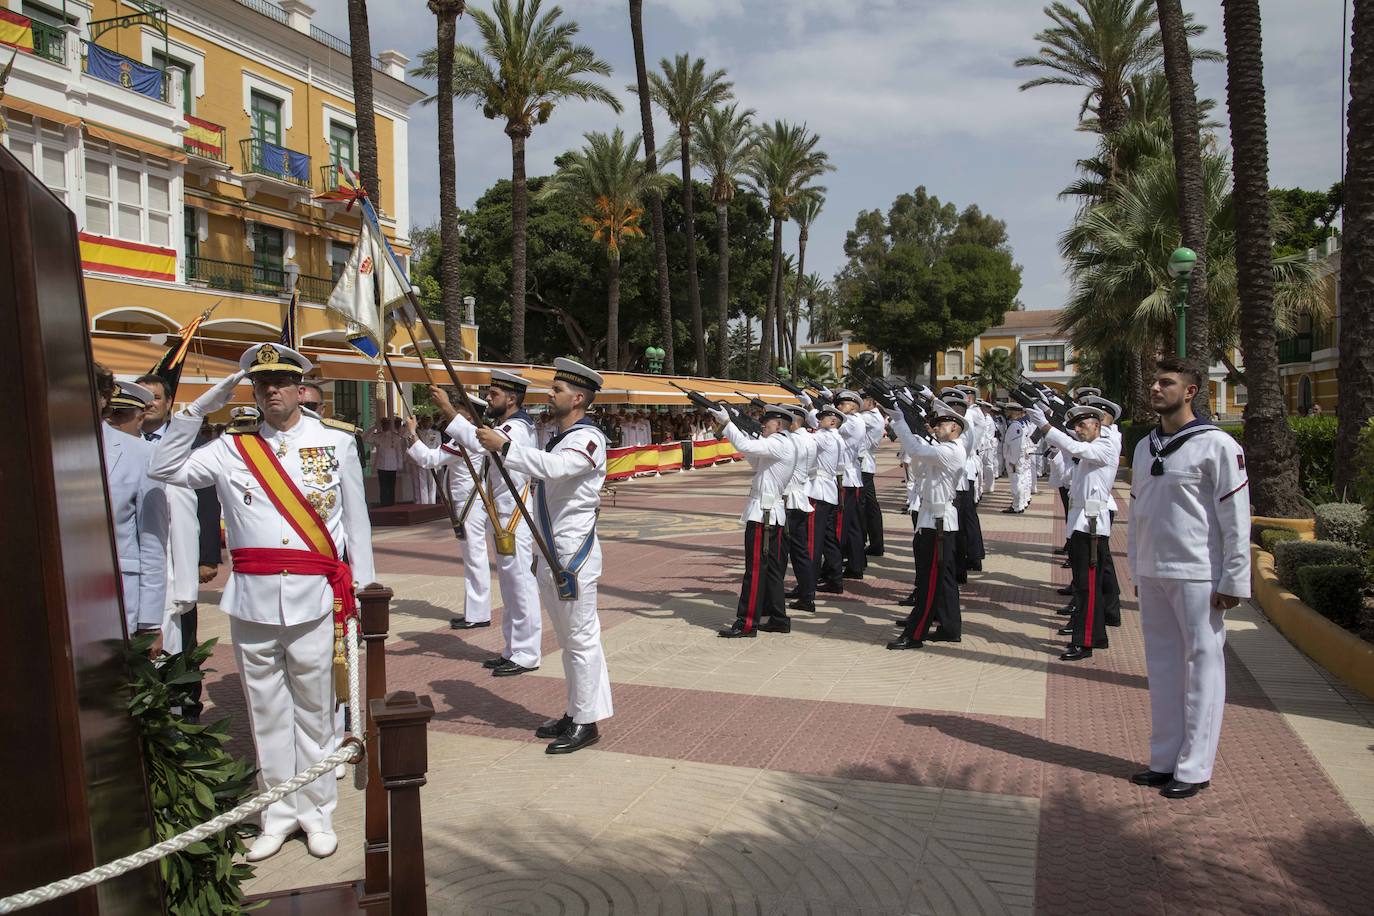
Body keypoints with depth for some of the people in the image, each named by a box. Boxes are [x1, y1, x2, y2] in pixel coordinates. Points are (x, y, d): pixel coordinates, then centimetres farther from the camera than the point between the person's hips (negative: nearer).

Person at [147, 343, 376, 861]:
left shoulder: (336, 441, 3)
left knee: (314, 707, 6)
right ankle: (280, 812, 25)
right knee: (267, 709, 11)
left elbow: (356, 519, 5)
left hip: (313, 598, -2)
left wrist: (363, 590, 3)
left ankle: (318, 810, 21)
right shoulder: (232, 448, 7)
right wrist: (198, 409, -3)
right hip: (251, 599, 2)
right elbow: (164, 470, 1)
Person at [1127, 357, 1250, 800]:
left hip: (1198, 575, -6)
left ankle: (1194, 768, 8)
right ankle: (1165, 759, 21)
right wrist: (1136, 567, 14)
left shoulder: (1216, 445, -7)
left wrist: (1233, 580, -12)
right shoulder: (1145, 446, 12)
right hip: (1152, 573, 7)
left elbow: (1236, 518, -9)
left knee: (1202, 664, 1)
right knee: (1162, 663, 11)